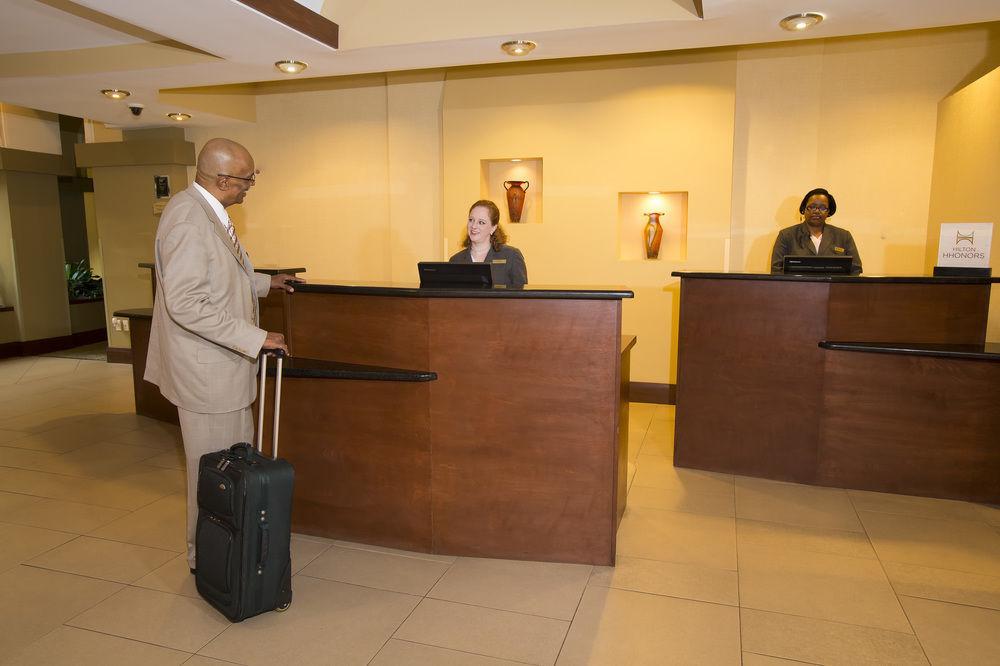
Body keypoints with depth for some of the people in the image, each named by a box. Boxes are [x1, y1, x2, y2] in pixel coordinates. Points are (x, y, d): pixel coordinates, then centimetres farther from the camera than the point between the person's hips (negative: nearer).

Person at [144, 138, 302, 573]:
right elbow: (186, 304, -27)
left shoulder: (209, 211, 10)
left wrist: (264, 282, 24)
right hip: (207, 369, -10)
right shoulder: (187, 217, -22)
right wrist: (255, 338, -25)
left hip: (225, 363, 10)